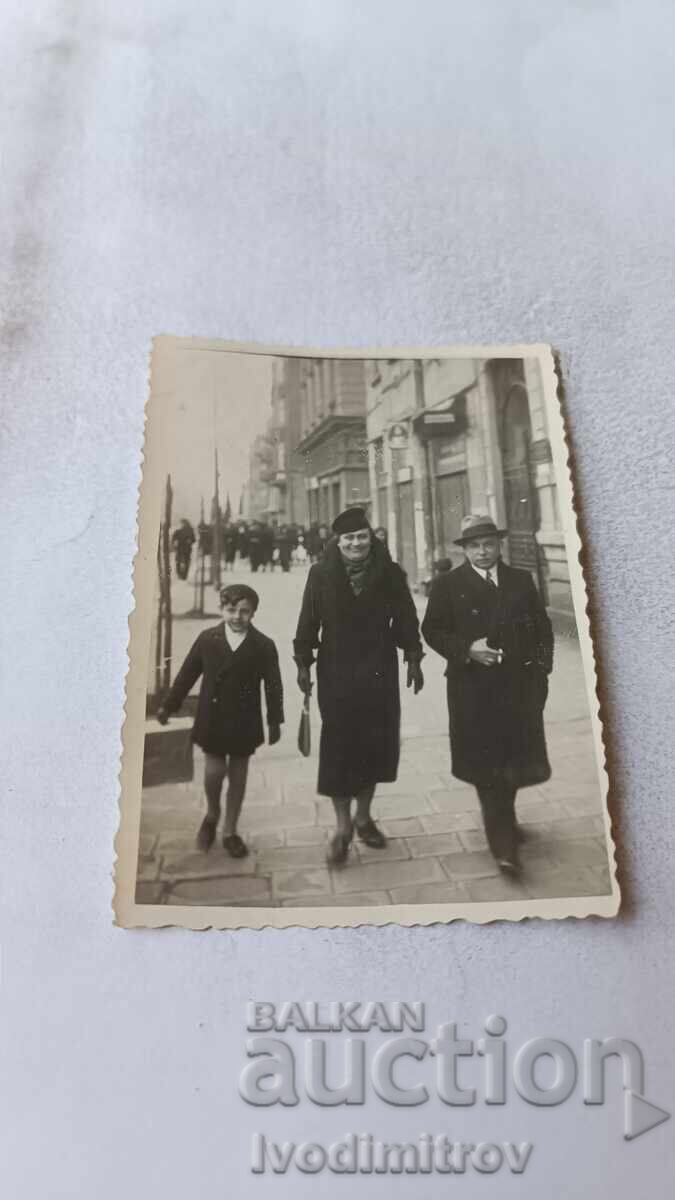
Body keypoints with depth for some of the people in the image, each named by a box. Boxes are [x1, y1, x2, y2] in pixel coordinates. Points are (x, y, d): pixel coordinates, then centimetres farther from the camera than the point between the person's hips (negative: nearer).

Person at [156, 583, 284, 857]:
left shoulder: (264, 646, -6)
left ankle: (230, 831, 24)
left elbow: (273, 686, -3)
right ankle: (212, 814, 28)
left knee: (237, 775, 9)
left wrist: (274, 721, -3)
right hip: (212, 719, 0)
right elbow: (187, 674, 3)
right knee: (214, 771, -3)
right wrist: (169, 706, 7)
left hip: (244, 722, 0)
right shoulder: (207, 638, -3)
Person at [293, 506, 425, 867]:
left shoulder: (390, 573, -1)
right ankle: (343, 827, 12)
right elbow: (308, 622, 0)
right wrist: (303, 663, -1)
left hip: (380, 674, 2)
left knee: (375, 745, 10)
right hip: (336, 675, -2)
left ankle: (364, 817, 29)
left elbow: (405, 618, 3)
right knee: (338, 746, 0)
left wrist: (413, 660, 1)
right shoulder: (321, 574, -3)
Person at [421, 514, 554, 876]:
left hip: (519, 687, 3)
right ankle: (504, 845, 6)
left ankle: (502, 817, 40)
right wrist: (467, 649, -15)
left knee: (516, 762, 12)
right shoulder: (447, 585, 0)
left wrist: (541, 668, 3)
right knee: (486, 769, -2)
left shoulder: (522, 581, 9)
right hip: (473, 689, -3)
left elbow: (543, 627, 13)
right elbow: (432, 630, -1)